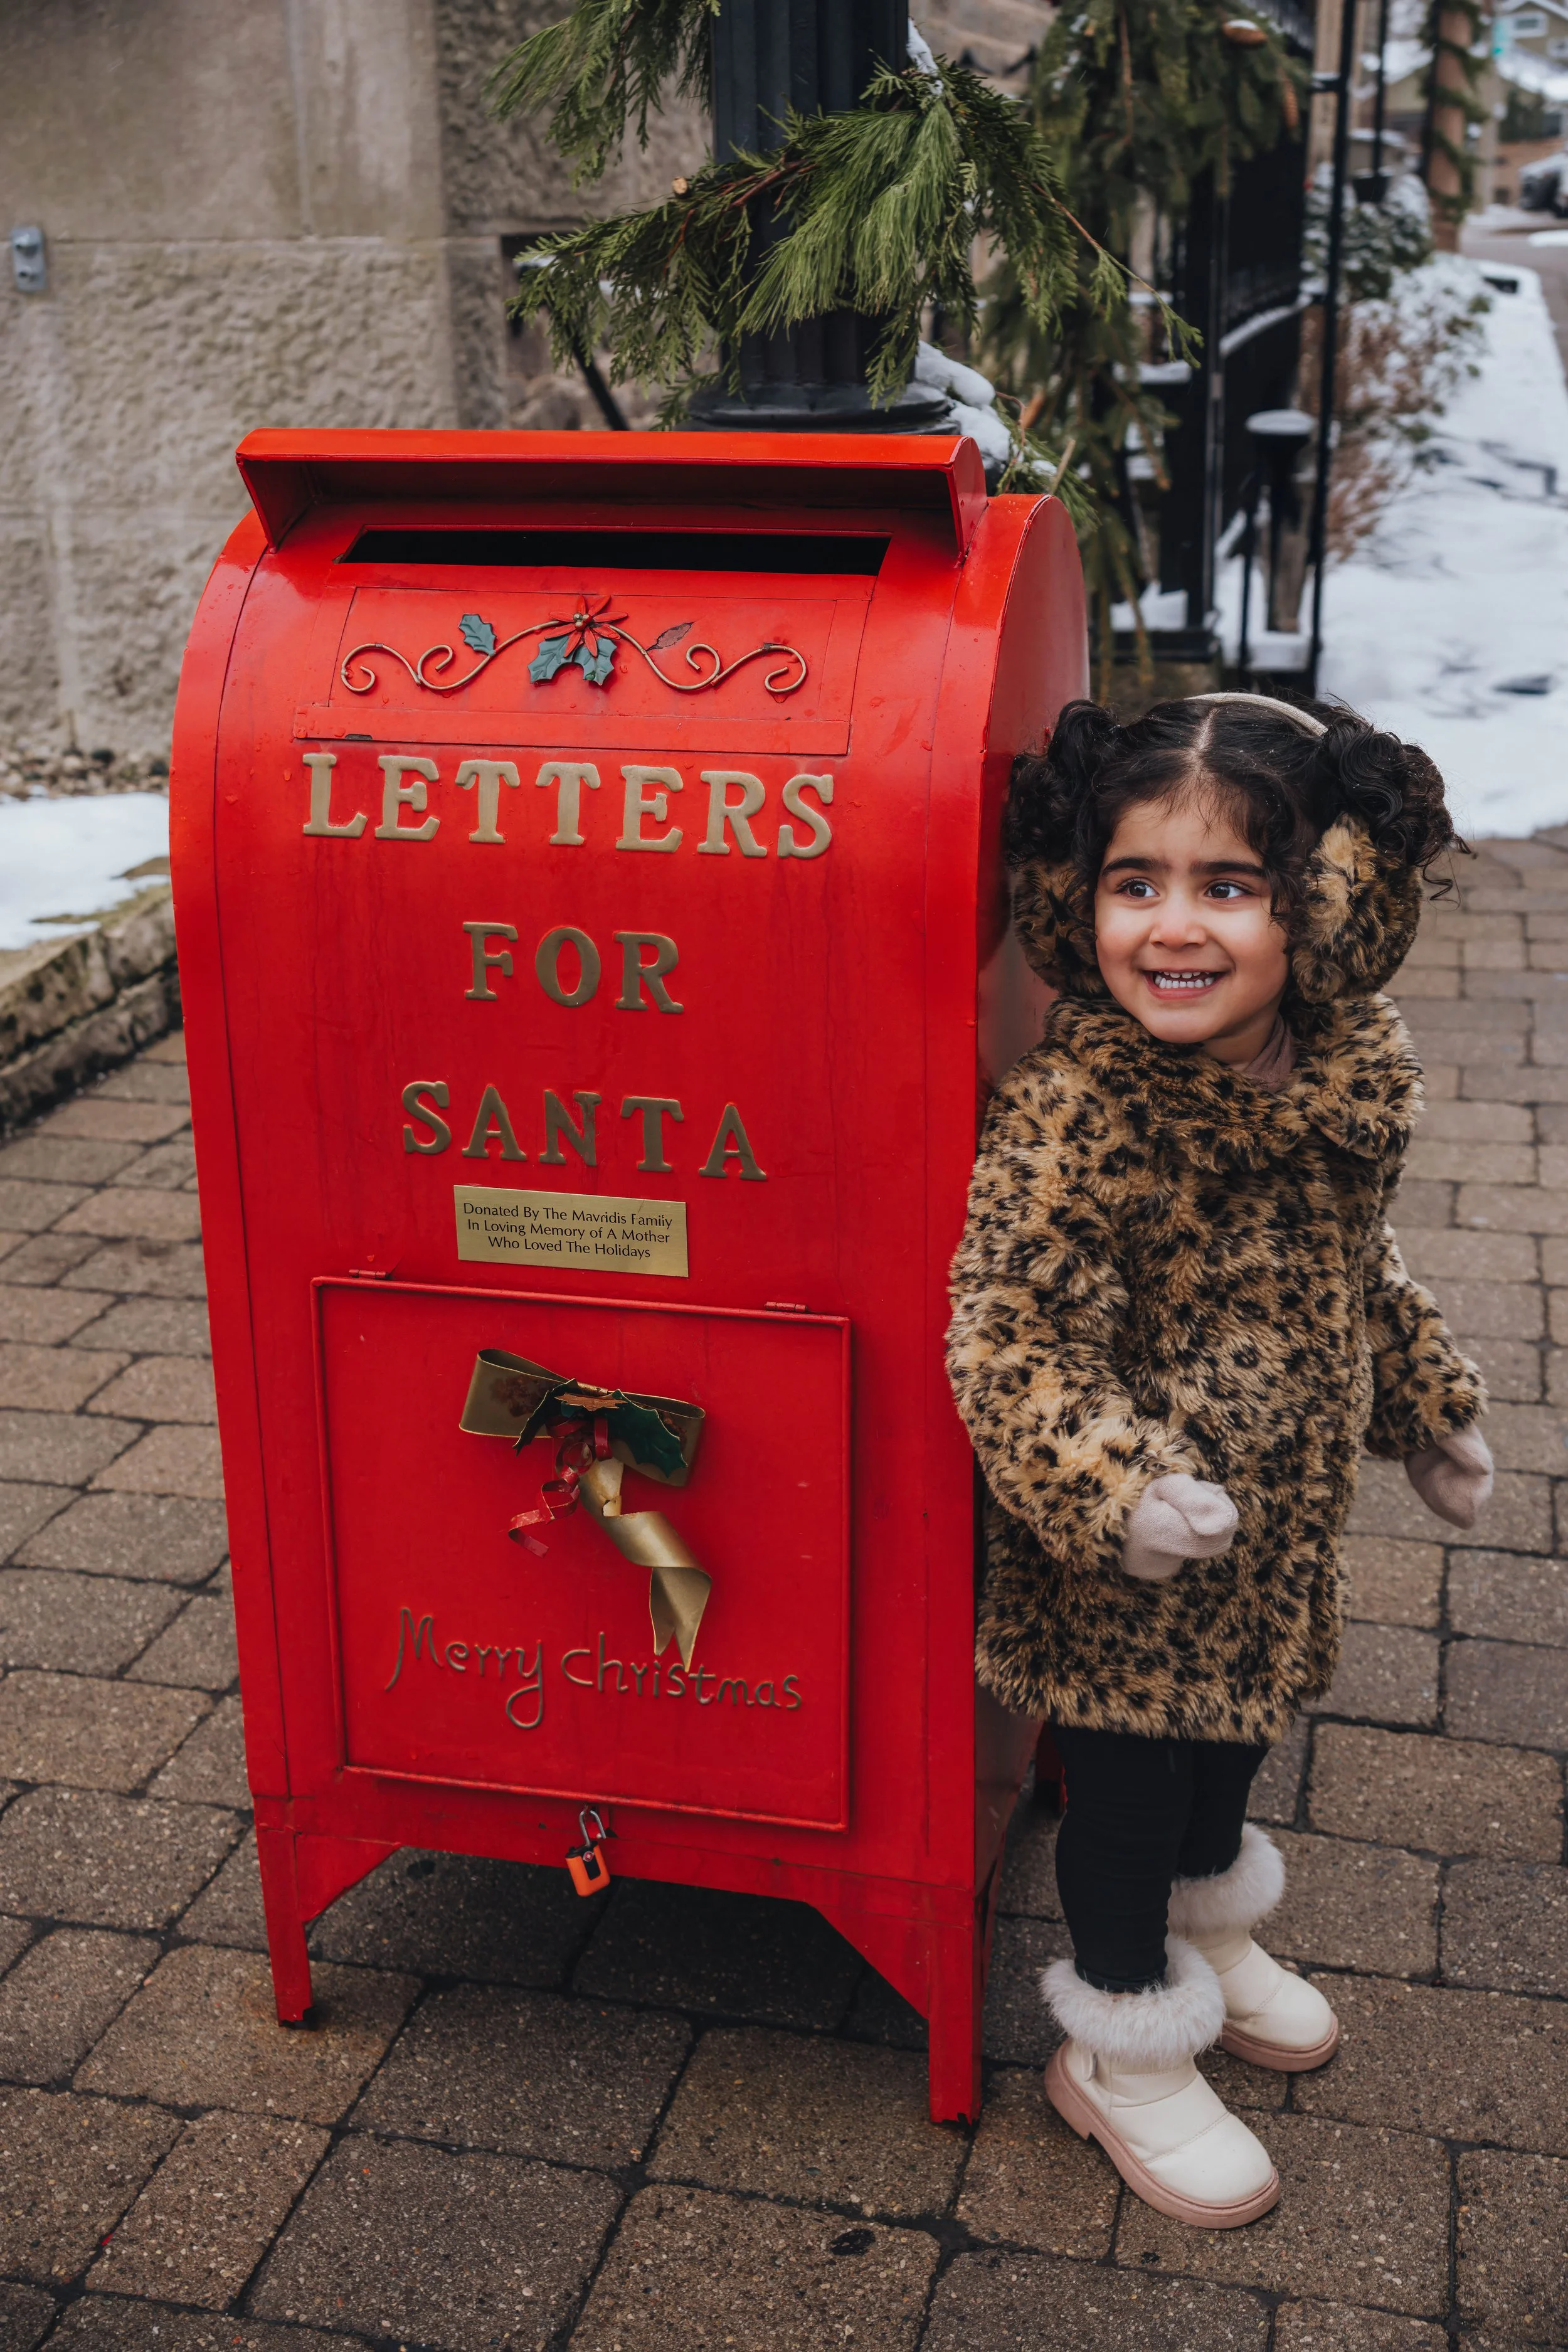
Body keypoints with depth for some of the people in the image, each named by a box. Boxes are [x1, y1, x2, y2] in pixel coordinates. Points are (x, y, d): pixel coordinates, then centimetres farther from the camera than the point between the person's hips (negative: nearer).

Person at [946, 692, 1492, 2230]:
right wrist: (1114, 1485, -40)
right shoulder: (1071, 1117, -28)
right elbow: (1007, 1341, -27)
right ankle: (1126, 2054, 36)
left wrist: (1429, 1408, 19)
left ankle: (1213, 1936, 56)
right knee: (1127, 1787, 12)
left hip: (1277, 1524, 7)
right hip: (1121, 1565, -6)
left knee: (1233, 1741, 28)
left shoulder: (1354, 1066, -6)